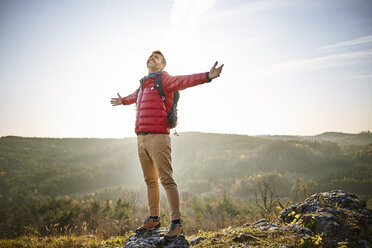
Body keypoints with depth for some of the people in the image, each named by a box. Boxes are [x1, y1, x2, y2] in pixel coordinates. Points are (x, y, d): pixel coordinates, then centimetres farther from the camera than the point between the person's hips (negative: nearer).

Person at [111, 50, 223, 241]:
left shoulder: (164, 80, 0)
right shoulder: (143, 84, 22)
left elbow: (183, 81, -19)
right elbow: (135, 96, 45)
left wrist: (207, 76, -37)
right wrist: (123, 101, 65)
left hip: (158, 138, -8)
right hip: (141, 139, 8)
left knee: (166, 180, -9)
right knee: (150, 180, 13)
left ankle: (176, 223, -3)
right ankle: (154, 219, 24)